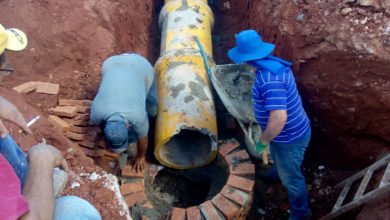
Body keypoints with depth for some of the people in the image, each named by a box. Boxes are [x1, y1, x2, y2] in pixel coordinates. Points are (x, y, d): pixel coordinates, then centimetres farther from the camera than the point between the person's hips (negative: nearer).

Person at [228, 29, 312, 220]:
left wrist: (263, 141, -24)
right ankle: (277, 173, 69)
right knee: (278, 159, 38)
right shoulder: (273, 63, -5)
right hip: (289, 131, 9)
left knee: (290, 177, 15)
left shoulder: (269, 79, -37)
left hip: (289, 137, -9)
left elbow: (279, 119, -42)